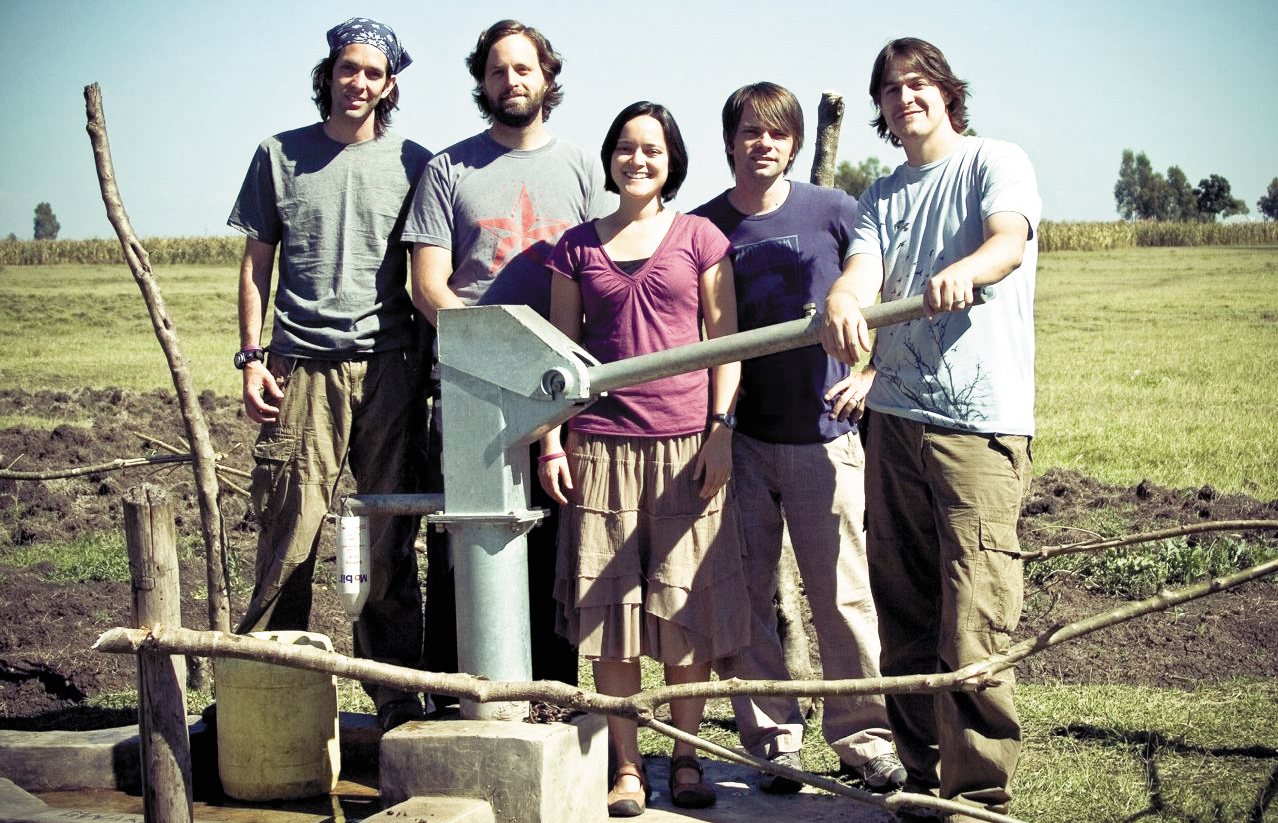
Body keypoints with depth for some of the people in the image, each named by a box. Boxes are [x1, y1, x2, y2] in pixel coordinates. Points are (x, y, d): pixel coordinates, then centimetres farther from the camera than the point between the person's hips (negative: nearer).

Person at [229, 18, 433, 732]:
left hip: (389, 367, 0)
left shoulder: (412, 164, 11)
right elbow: (256, 265, 13)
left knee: (393, 539, 3)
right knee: (289, 536, -3)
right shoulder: (281, 157, 12)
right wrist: (252, 358, 3)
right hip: (302, 370, 0)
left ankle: (399, 696, 10)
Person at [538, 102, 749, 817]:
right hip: (601, 444, 1)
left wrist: (722, 431, -4)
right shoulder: (577, 247, 11)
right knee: (610, 609, 1)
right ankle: (627, 765, 9)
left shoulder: (700, 237, 6)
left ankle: (688, 757, 12)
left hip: (686, 442, -1)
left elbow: (726, 340, 5)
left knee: (685, 605, 0)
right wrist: (552, 441, 3)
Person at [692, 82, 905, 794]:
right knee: (745, 593, 4)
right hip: (737, 438, 2)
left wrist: (870, 373, 0)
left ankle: (863, 736, 14)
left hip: (823, 433, -1)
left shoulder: (834, 212, 0)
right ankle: (773, 740, 15)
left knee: (842, 591, 2)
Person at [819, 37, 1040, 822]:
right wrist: (841, 303, -26)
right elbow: (863, 269, -1)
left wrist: (962, 271, -41)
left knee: (972, 625, -10)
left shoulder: (997, 162, 3)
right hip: (894, 416, 6)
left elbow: (1010, 241, -17)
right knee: (905, 615, 9)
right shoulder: (883, 196, 18)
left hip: (980, 421, -6)